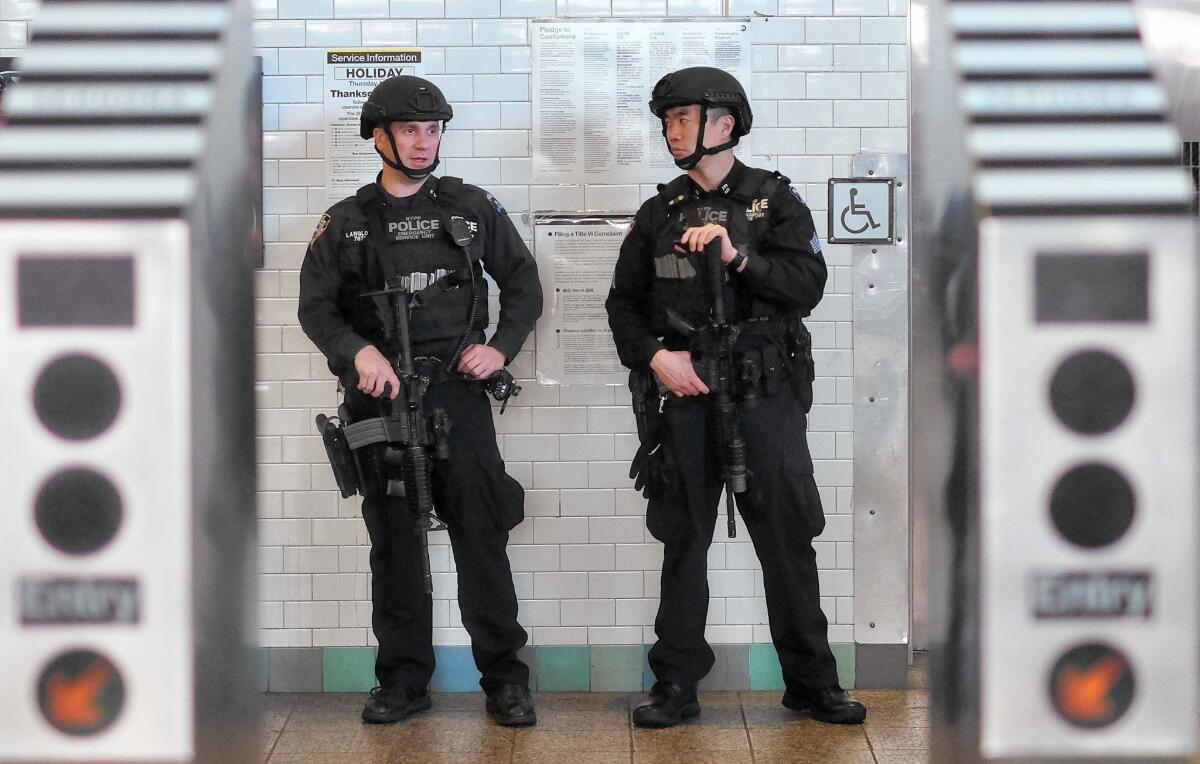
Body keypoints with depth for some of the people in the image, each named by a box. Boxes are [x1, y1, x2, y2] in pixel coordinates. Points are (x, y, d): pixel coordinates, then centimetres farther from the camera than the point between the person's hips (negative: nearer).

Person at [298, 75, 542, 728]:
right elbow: (315, 305, 3)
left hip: (458, 395, -1)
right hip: (380, 401, 1)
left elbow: (523, 284, 13)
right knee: (393, 541, 6)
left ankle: (504, 678, 5)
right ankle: (403, 680, 14)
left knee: (481, 535, -3)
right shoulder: (346, 222, 7)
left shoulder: (473, 208, 7)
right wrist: (358, 351, -15)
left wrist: (501, 347, -2)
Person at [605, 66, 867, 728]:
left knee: (788, 537, 2)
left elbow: (806, 287, -8)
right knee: (683, 541, 5)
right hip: (683, 393, 2)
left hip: (765, 395, -2)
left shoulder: (775, 201, 3)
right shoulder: (659, 213, 11)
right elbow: (624, 302, 12)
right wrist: (653, 356, -5)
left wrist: (737, 255, -20)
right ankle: (676, 685, 12)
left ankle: (811, 680, 12)